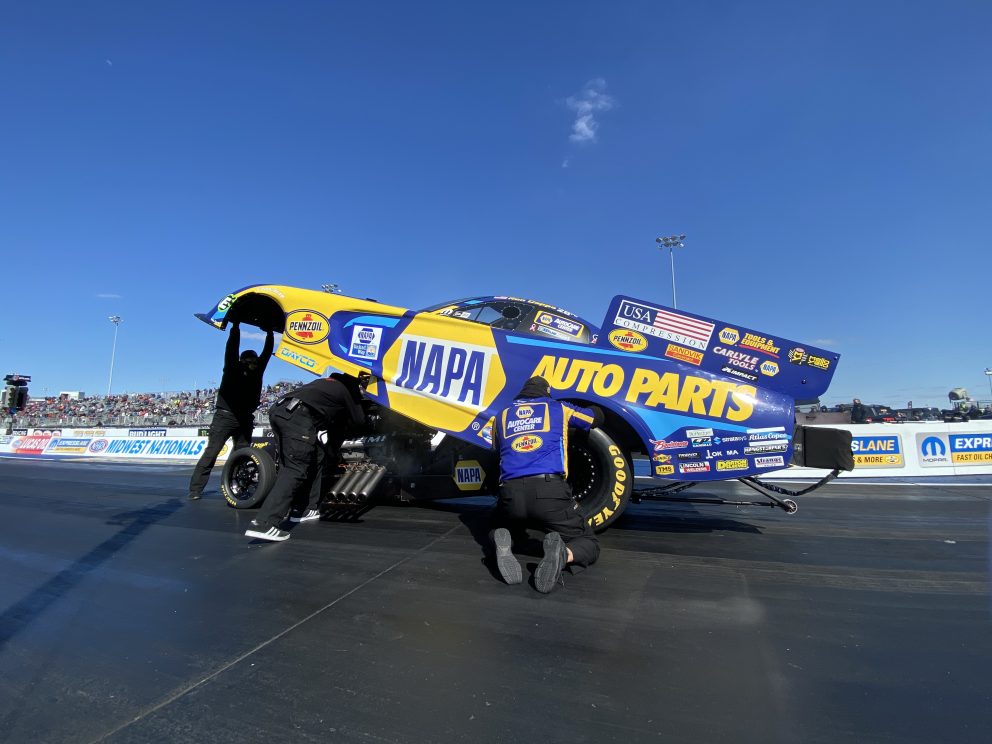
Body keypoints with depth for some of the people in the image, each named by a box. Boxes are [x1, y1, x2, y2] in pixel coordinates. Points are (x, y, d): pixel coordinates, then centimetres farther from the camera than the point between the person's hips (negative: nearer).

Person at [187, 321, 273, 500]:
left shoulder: (256, 372, 7)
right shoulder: (232, 368, -3)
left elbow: (266, 353, 6)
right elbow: (232, 348, -12)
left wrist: (270, 333, 4)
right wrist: (235, 326, -16)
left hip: (245, 419, 4)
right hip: (226, 416, -4)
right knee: (211, 453, -5)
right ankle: (195, 489, -3)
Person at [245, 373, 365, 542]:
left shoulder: (328, 382, 36)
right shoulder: (347, 389, 19)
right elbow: (359, 420, 26)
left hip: (278, 409, 8)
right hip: (298, 416, -8)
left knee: (314, 457, 19)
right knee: (295, 470, -9)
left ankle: (303, 509, 20)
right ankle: (263, 523, -20)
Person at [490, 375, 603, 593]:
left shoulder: (502, 416, 23)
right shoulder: (559, 408, 19)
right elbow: (597, 417, 35)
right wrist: (574, 414, 57)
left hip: (510, 494, 3)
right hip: (550, 492, -2)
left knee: (505, 532, 35)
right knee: (589, 544, 17)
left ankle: (504, 544, -3)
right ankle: (562, 554, -19)